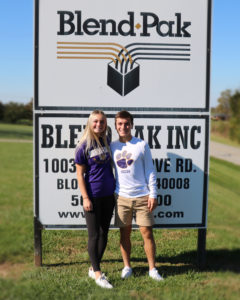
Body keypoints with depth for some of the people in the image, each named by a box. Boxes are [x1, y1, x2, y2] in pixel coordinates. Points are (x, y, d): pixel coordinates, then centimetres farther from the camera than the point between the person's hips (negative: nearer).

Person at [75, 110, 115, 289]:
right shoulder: (84, 146, -10)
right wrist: (85, 198, -13)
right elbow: (80, 174, -8)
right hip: (93, 197, -6)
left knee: (104, 234, 11)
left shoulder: (106, 142, 6)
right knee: (94, 235, 1)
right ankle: (97, 274, 10)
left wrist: (115, 189, 14)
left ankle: (93, 269, 25)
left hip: (109, 195, 6)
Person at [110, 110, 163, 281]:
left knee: (147, 232, 1)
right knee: (125, 233, 8)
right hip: (121, 196, 2)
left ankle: (152, 268, 13)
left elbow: (149, 171, 3)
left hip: (142, 196, -2)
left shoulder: (142, 145, 1)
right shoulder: (112, 147, 6)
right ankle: (127, 267, 23)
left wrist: (153, 194, -3)